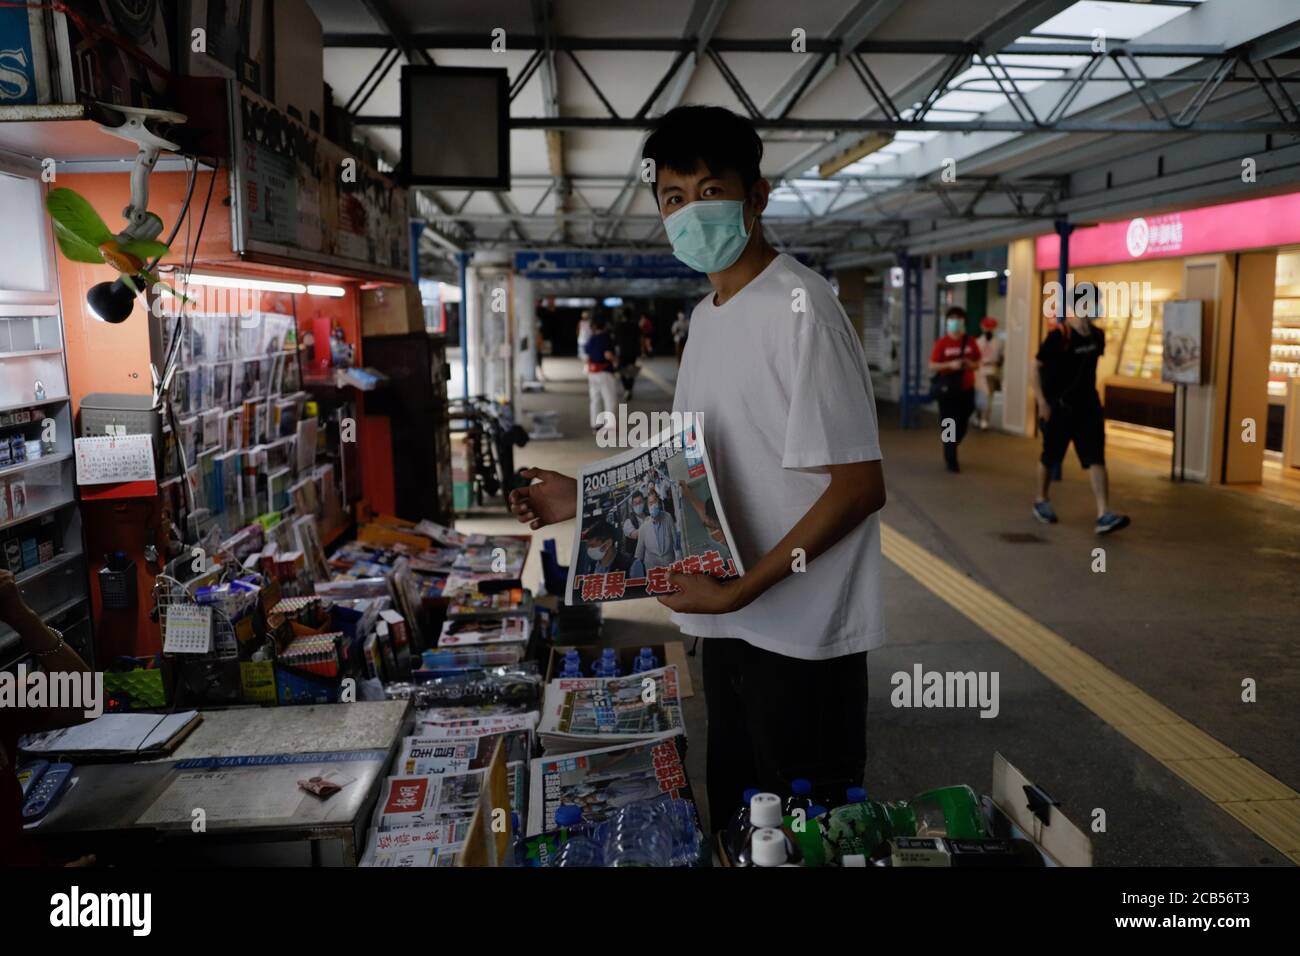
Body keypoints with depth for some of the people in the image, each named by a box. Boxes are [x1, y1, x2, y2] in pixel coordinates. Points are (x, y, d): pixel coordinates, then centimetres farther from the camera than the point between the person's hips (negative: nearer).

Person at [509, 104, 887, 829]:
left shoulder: (798, 307, -17)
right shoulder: (707, 314, 10)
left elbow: (859, 486, -20)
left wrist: (738, 590, -22)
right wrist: (588, 499, 8)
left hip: (802, 638, -8)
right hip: (729, 627, 8)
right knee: (737, 822, 21)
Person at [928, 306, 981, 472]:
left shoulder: (970, 342, 5)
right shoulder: (941, 343, -5)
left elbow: (977, 363, 13)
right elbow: (932, 366, -7)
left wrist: (971, 364, -10)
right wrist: (950, 365, -20)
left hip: (966, 389, 4)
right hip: (947, 389, -3)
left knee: (962, 426, 9)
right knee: (949, 426, -1)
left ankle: (949, 452, 33)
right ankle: (951, 460, 7)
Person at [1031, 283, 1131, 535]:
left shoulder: (1097, 336, 3)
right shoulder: (1058, 336, -15)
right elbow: (1037, 369, -12)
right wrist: (1042, 402, -17)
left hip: (1088, 406, 5)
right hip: (1058, 407, -5)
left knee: (1096, 459, -7)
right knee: (1050, 458, 10)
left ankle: (1104, 516, -12)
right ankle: (1041, 501, 33)